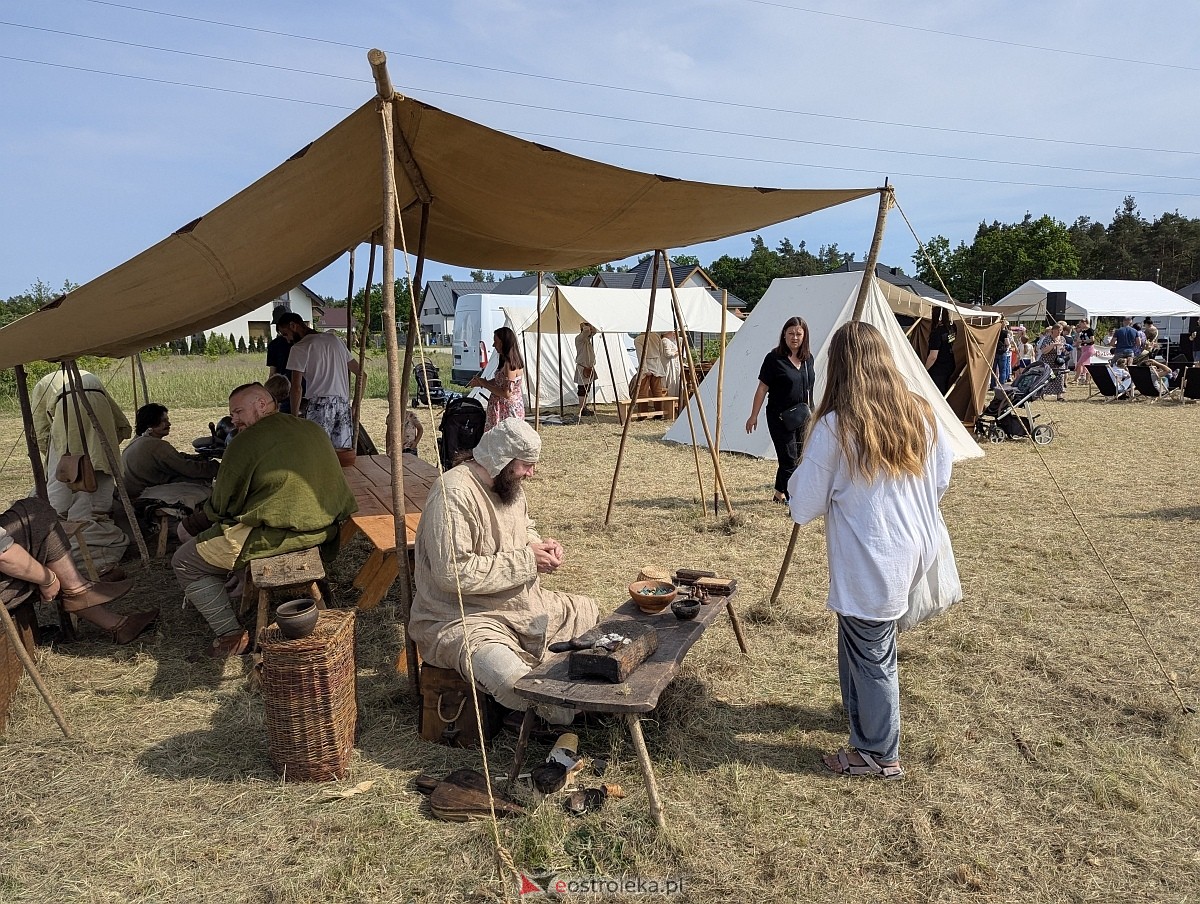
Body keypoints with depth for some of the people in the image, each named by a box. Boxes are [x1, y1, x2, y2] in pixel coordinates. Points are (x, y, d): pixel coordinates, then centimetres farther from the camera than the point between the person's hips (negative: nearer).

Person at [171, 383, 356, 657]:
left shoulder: (246, 441, -10)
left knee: (184, 562, 8)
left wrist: (193, 522, 20)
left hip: (277, 533, -9)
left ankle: (231, 634, 6)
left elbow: (222, 506, -4)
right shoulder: (314, 430, 11)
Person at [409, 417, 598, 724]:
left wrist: (539, 546, 0)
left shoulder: (509, 485, 6)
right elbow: (454, 573, -30)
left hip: (520, 604, 10)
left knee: (589, 613, 11)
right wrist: (526, 561, -22)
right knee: (515, 681, -33)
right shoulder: (455, 494, -24)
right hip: (461, 618, -10)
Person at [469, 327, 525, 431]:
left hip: (507, 410, -10)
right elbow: (500, 381, 22)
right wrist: (481, 382, 10)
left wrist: (485, 384, -13)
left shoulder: (509, 364, -20)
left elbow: (506, 393, -23)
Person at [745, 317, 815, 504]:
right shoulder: (774, 358, -11)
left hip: (802, 417, 6)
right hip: (779, 417, -6)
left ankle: (780, 493, 26)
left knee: (801, 458, 10)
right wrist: (753, 416, -7)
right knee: (790, 459, -8)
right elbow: (762, 388, -8)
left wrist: (810, 411, 20)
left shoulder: (808, 358, 6)